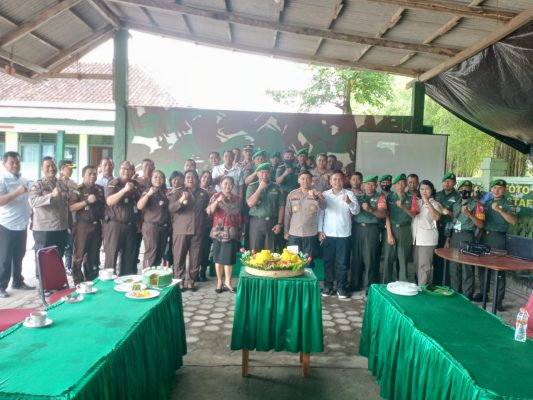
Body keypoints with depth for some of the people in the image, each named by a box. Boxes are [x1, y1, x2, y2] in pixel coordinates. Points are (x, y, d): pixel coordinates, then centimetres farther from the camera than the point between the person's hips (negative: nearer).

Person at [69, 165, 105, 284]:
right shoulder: (78, 190, -4)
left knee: (94, 256, 12)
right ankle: (78, 282, 9)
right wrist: (87, 201, -20)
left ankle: (91, 281, 22)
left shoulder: (99, 189, 12)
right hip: (82, 226, -5)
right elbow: (71, 207, -14)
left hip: (96, 225, 5)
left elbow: (104, 205, 23)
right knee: (79, 256, 1)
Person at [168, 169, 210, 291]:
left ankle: (191, 281, 14)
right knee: (179, 256, -2)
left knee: (195, 257, 3)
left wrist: (203, 222, 13)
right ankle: (180, 281, 8)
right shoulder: (178, 192, 6)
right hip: (181, 229, -2)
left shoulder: (203, 193, 15)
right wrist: (181, 200, -25)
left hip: (198, 230, 2)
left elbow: (208, 208, 26)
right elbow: (171, 208, -7)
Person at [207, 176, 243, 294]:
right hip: (219, 231, -1)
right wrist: (218, 201, -22)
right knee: (218, 257, 3)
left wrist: (241, 230, 11)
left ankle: (227, 282, 8)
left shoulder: (237, 199, 9)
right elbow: (209, 211, -10)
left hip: (232, 232, 1)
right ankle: (219, 282, 12)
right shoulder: (216, 196, 3)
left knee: (229, 257, 0)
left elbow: (240, 216, 13)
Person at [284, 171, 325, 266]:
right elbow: (287, 214, 7)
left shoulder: (316, 194, -1)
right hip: (294, 234, 1)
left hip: (311, 234, -1)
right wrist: (286, 231, 5)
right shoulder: (292, 194, 4)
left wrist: (315, 197, -41)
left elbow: (323, 207, -20)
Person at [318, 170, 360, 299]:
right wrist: (320, 230, -1)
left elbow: (356, 211, -9)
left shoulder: (349, 194, 1)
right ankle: (328, 286, 18)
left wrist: (349, 202, -29)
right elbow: (320, 213, 5)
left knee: (342, 262, 4)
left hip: (344, 234, -1)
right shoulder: (325, 194, 5)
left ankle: (341, 287, 13)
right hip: (328, 234, 1)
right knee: (328, 261, 8)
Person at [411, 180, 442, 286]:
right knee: (417, 265, 11)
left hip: (427, 238, -6)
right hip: (415, 237, 6)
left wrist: (427, 202, -21)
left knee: (424, 266, -6)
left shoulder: (434, 204, -2)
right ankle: (420, 286, 22)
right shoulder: (417, 202, 14)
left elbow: (436, 217, -21)